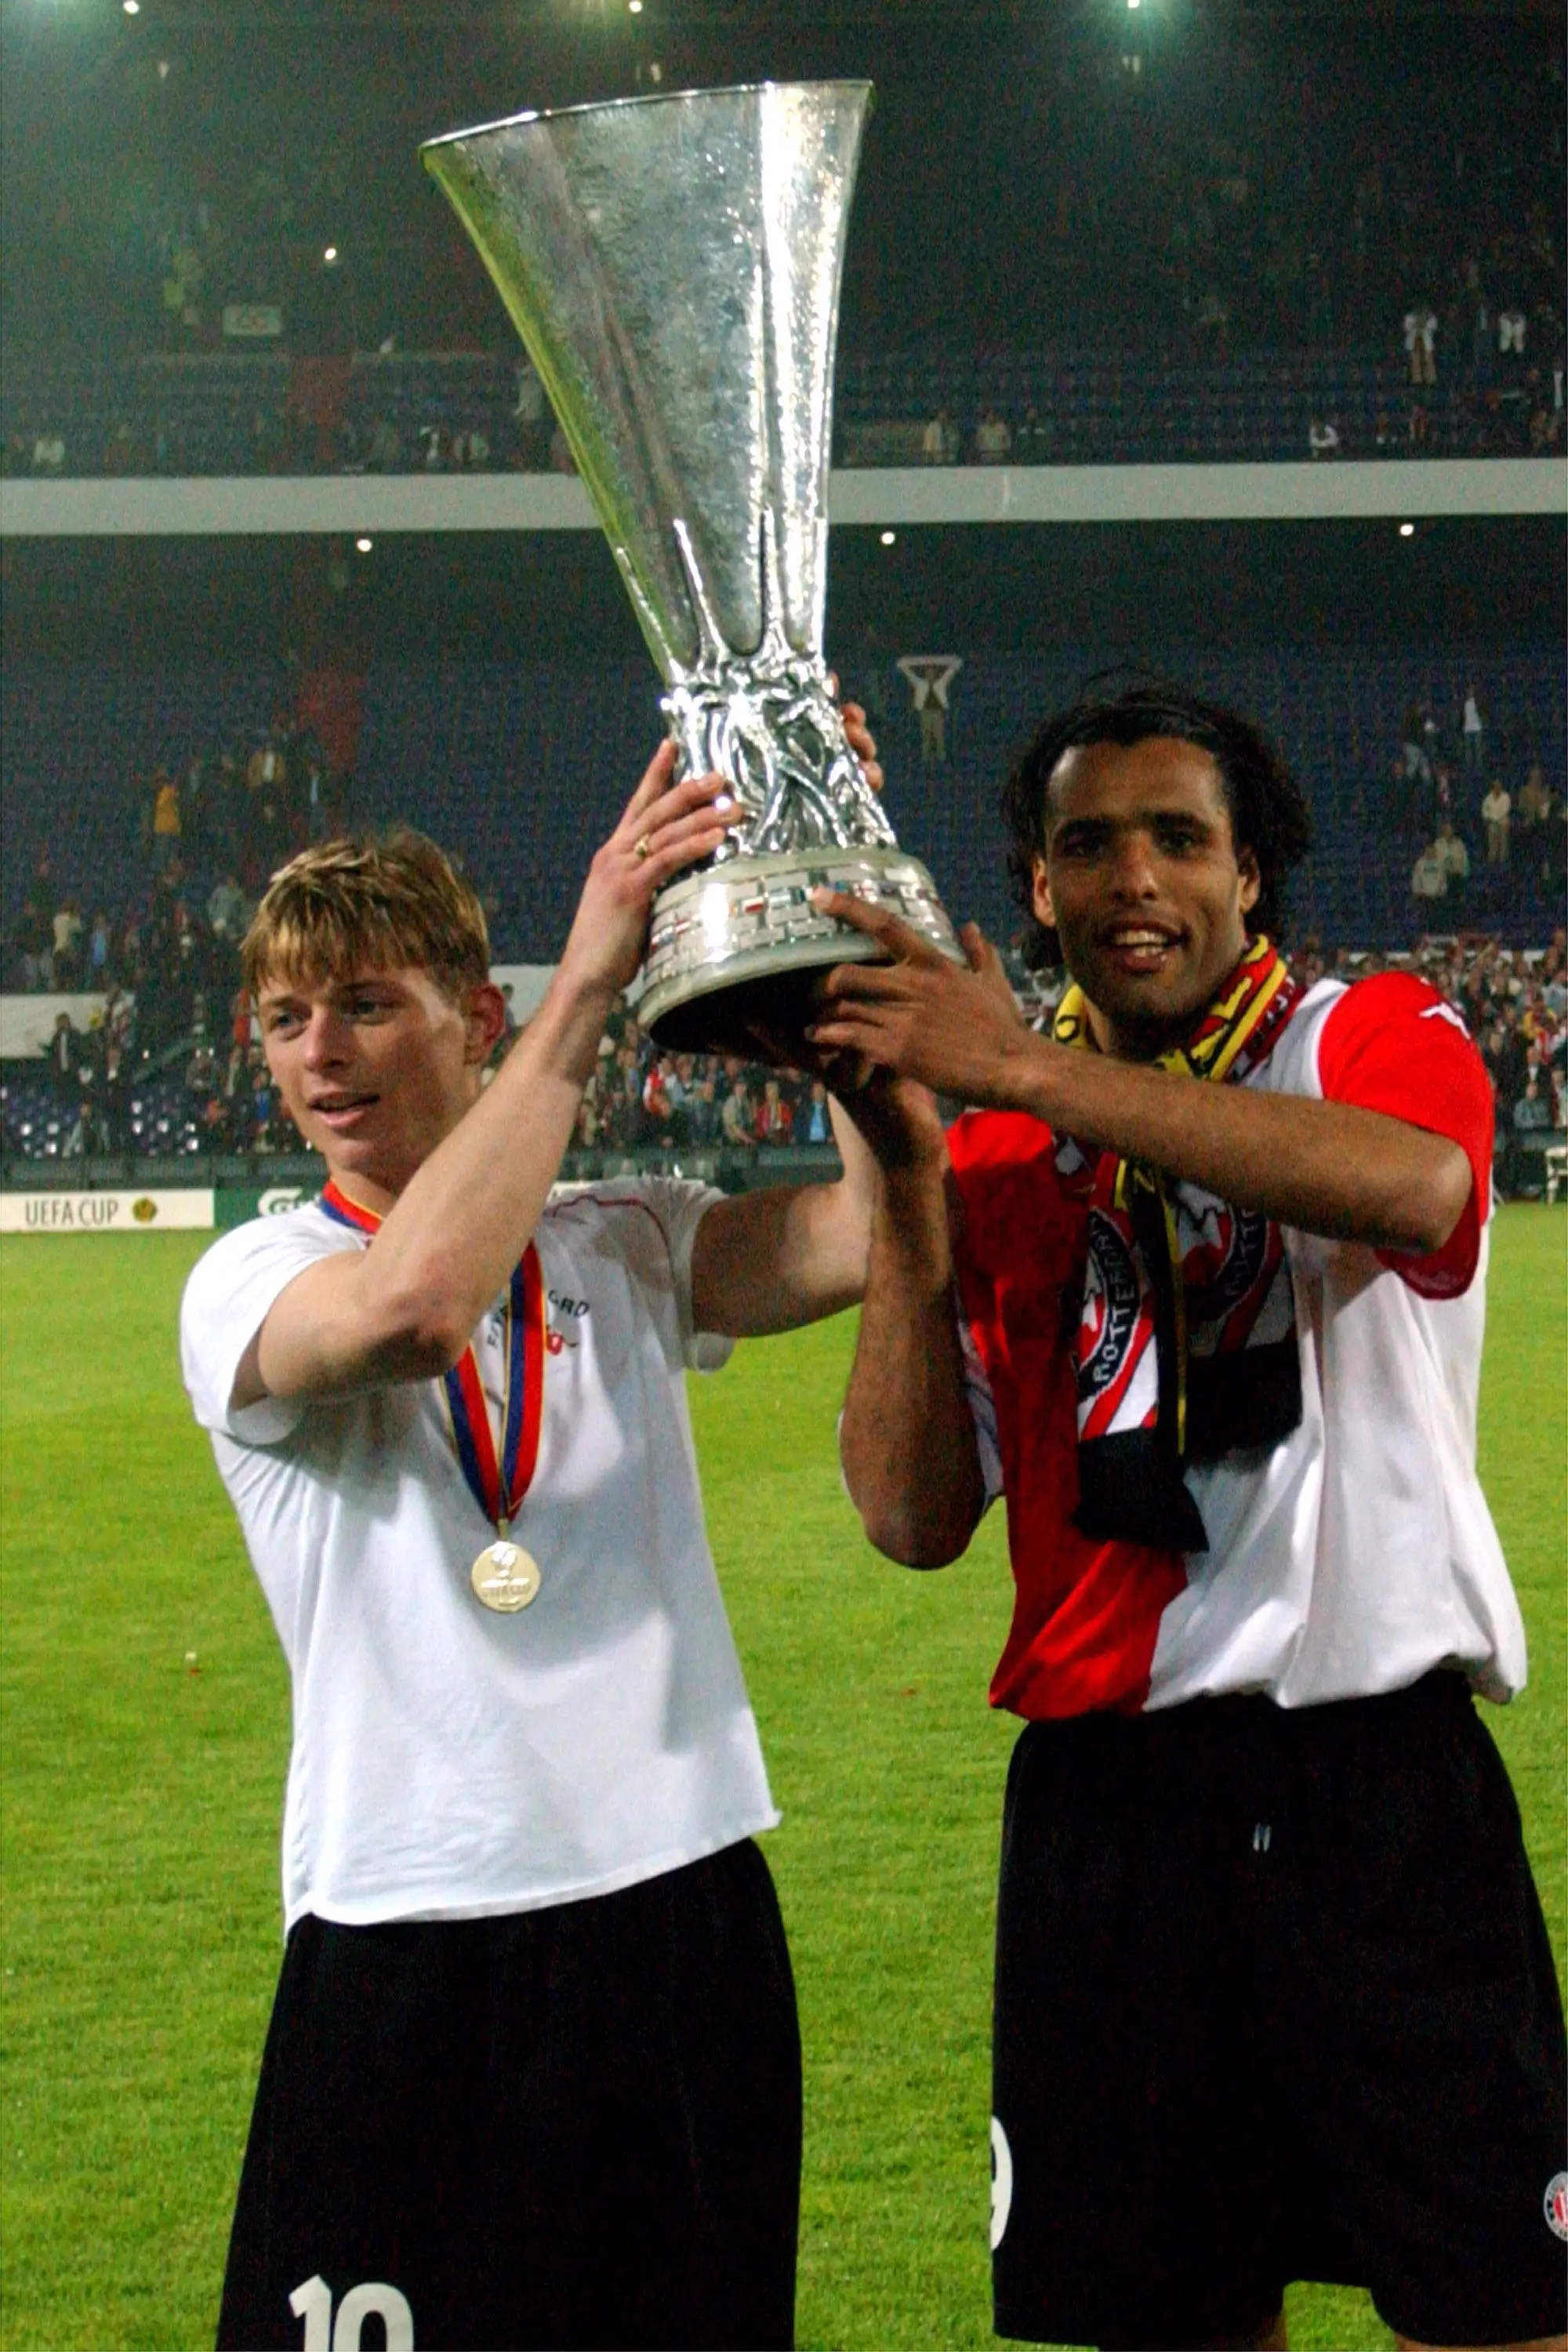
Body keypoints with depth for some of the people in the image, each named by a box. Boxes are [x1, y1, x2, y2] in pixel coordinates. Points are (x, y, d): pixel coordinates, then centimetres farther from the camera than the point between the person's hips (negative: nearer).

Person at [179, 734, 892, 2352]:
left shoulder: (625, 1248, 9)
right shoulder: (245, 1286, -2)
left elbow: (875, 1237, -8)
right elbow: (412, 1304, -25)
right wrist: (585, 981, -23)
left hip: (684, 1907, 3)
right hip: (400, 1951, -3)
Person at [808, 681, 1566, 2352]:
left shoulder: (1375, 1039, 1)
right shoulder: (1000, 1157, 11)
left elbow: (1410, 1184, -26)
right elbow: (915, 1516, 3)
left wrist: (1023, 1068, -28)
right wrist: (907, 1179, -6)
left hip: (1379, 1784, -3)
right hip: (1106, 1792, 3)